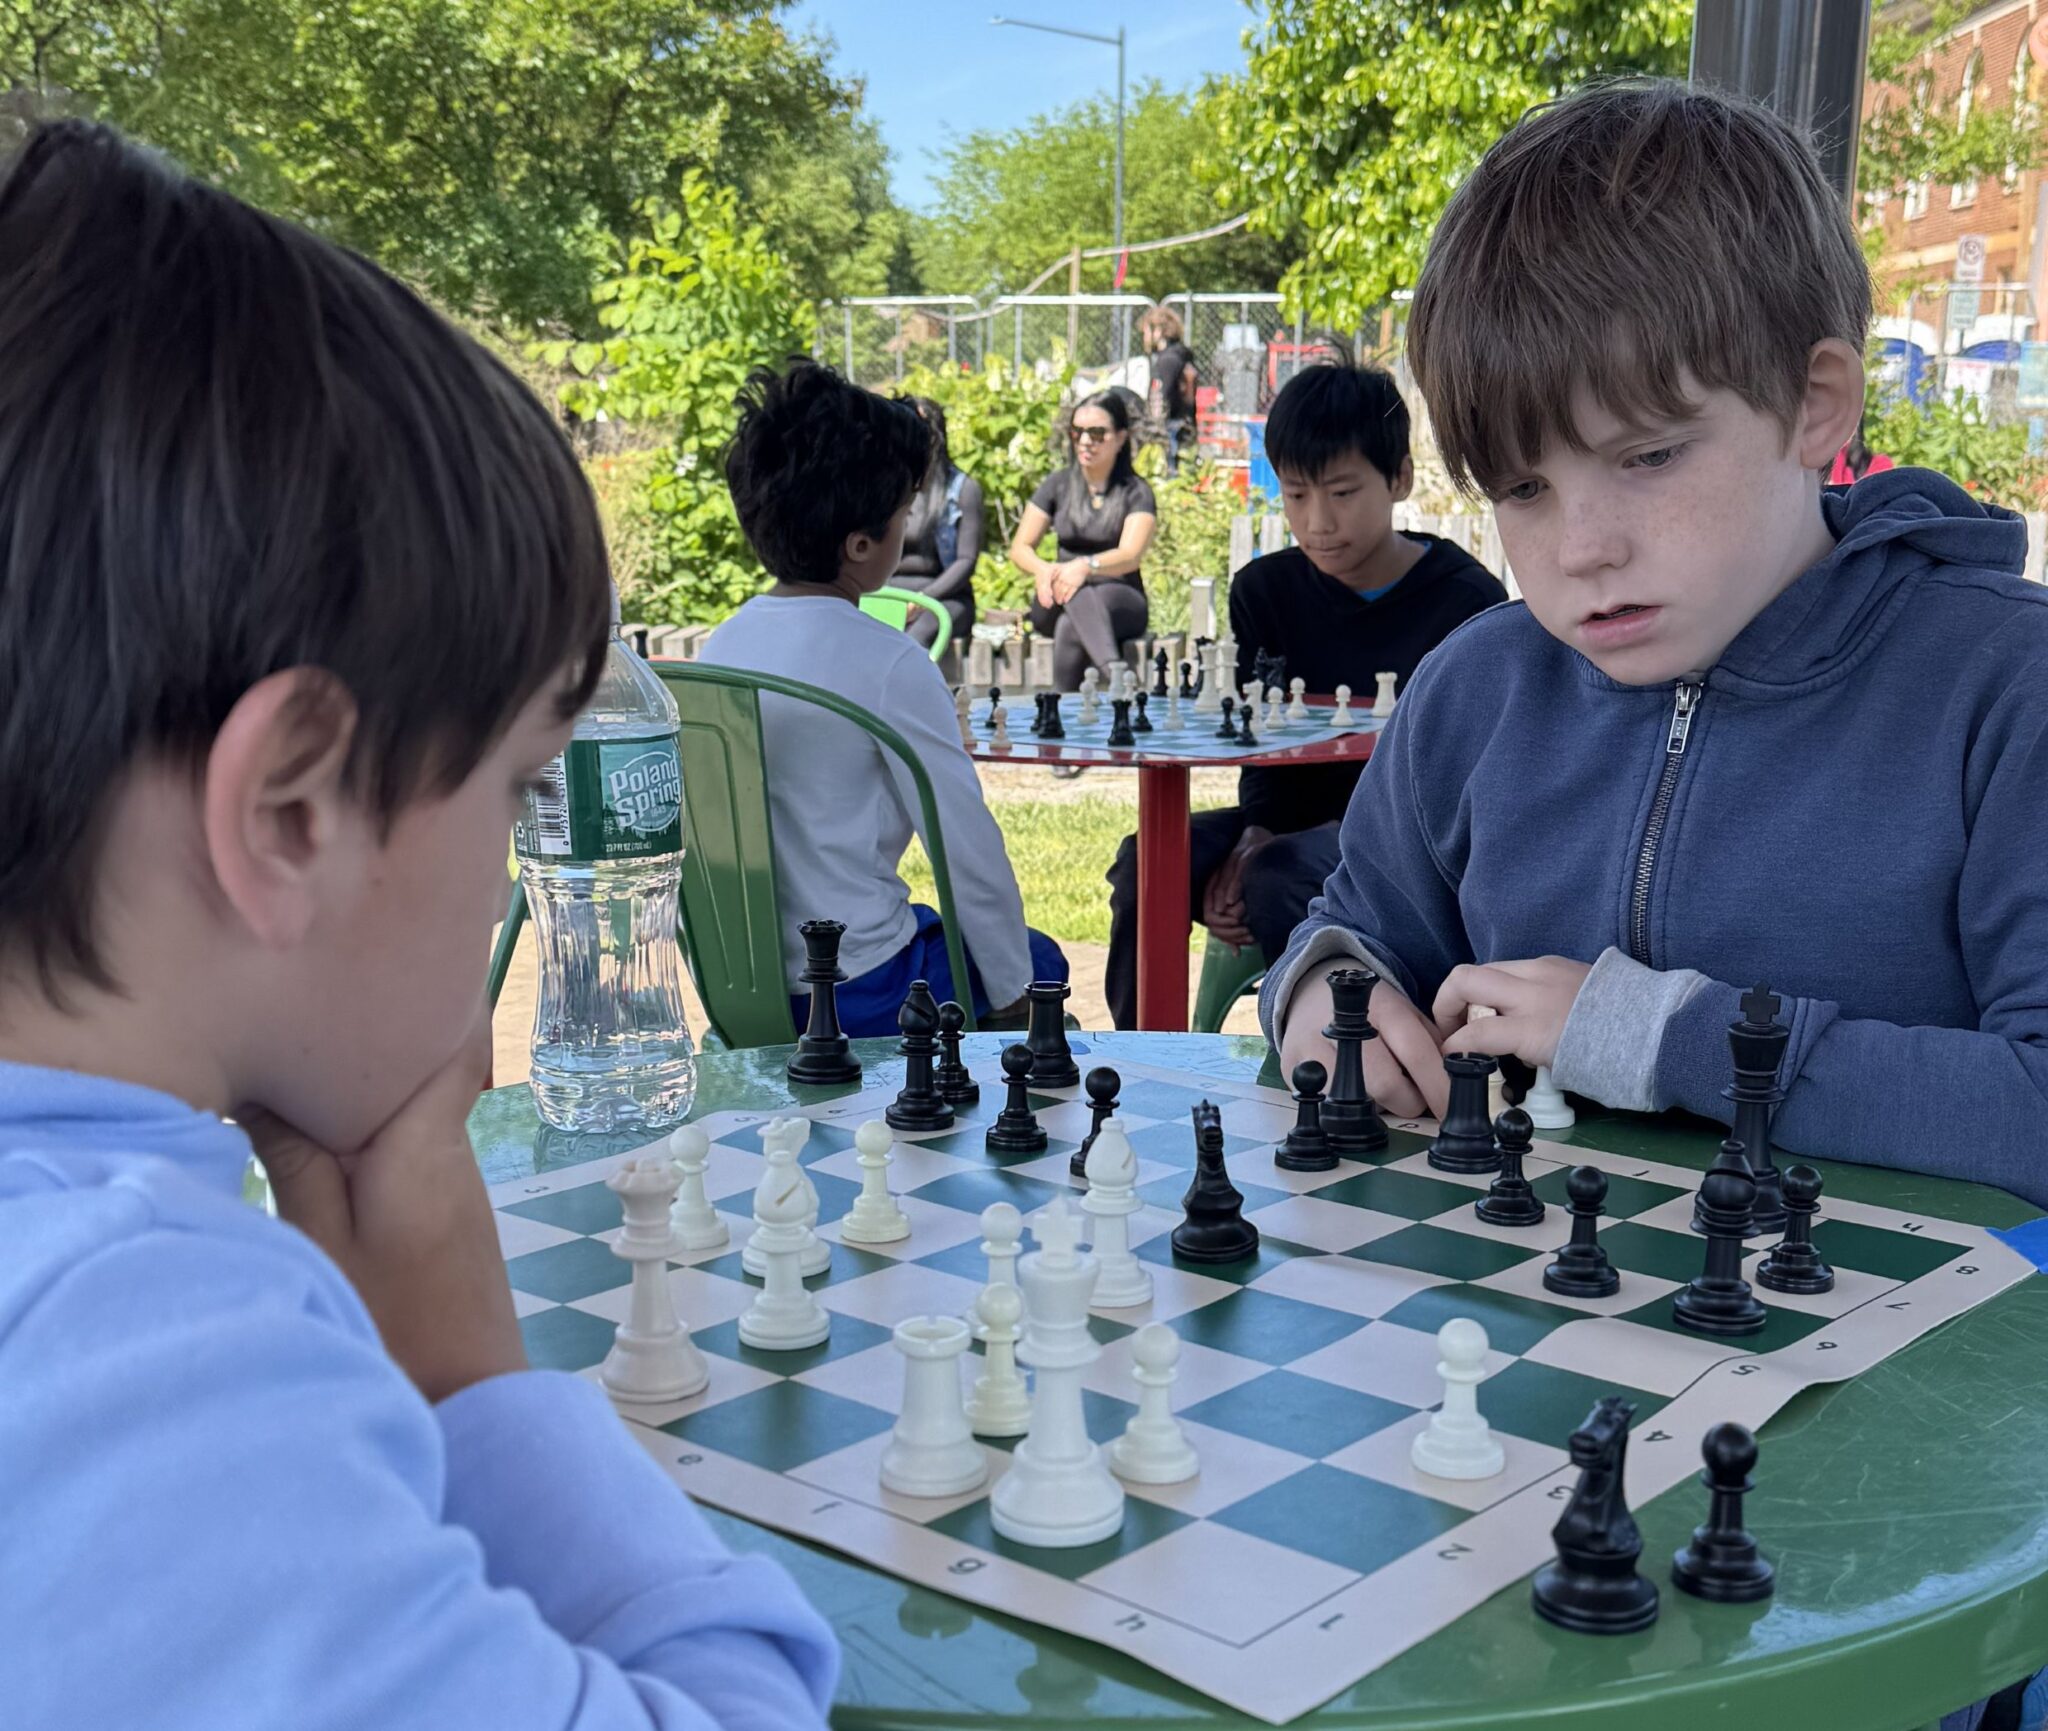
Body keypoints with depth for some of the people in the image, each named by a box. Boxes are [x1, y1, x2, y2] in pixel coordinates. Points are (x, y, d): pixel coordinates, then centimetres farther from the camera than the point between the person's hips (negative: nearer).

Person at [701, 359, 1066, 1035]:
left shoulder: (720, 647, 2)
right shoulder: (887, 662, -18)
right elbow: (968, 847, -16)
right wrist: (1012, 993, -3)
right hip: (858, 997, -7)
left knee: (925, 923, 33)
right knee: (1040, 959, 20)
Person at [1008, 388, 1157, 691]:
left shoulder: (1136, 493, 2)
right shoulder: (1058, 485, 11)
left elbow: (1131, 555, -15)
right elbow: (1019, 548, 6)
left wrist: (1086, 566, -38)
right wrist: (1043, 569, -21)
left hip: (1120, 601, -1)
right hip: (1059, 606, 2)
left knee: (1070, 628, -38)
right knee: (1076, 592, -37)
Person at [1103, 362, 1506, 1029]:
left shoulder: (1469, 603, -10)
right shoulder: (1265, 589, 5)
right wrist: (1254, 837, -21)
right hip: (1304, 819, 5)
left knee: (1280, 879, -34)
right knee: (1149, 858, -21)